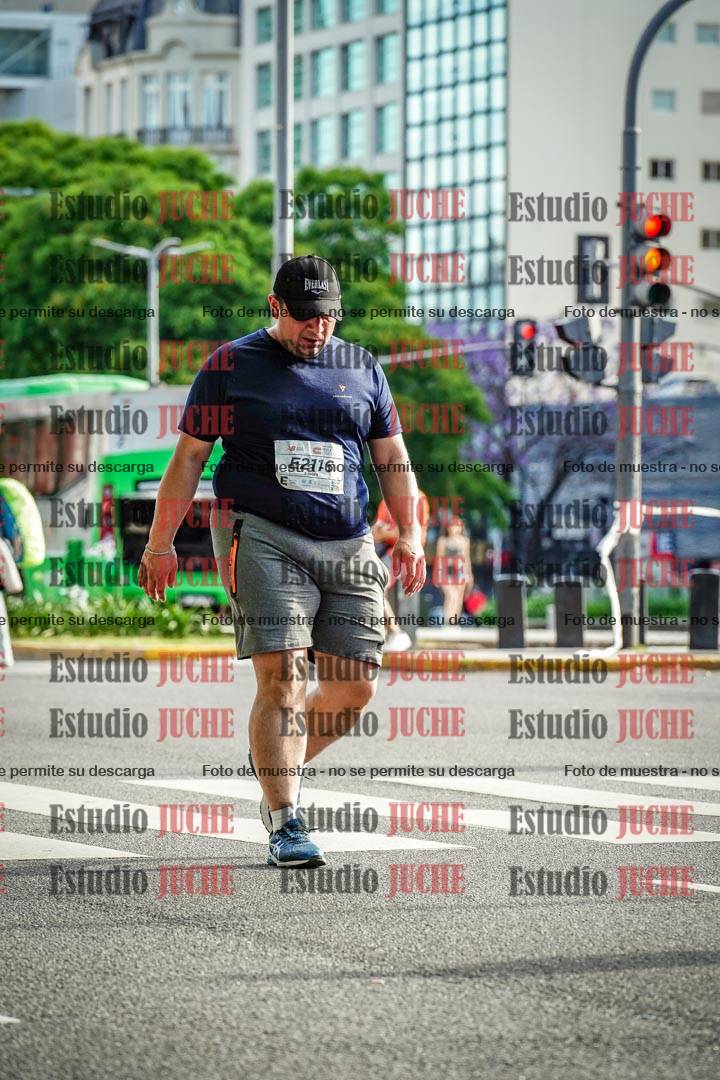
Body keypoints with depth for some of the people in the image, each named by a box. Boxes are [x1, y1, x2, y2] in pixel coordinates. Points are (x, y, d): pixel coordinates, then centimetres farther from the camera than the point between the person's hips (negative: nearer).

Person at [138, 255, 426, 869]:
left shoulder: (362, 369, 15)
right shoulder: (231, 366, 6)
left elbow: (393, 459, 20)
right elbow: (189, 456, 6)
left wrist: (410, 534, 9)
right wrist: (161, 542, 2)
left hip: (349, 544, 4)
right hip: (262, 536, -4)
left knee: (355, 689, 0)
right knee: (281, 679, -15)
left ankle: (274, 766, 25)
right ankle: (286, 824, -14)